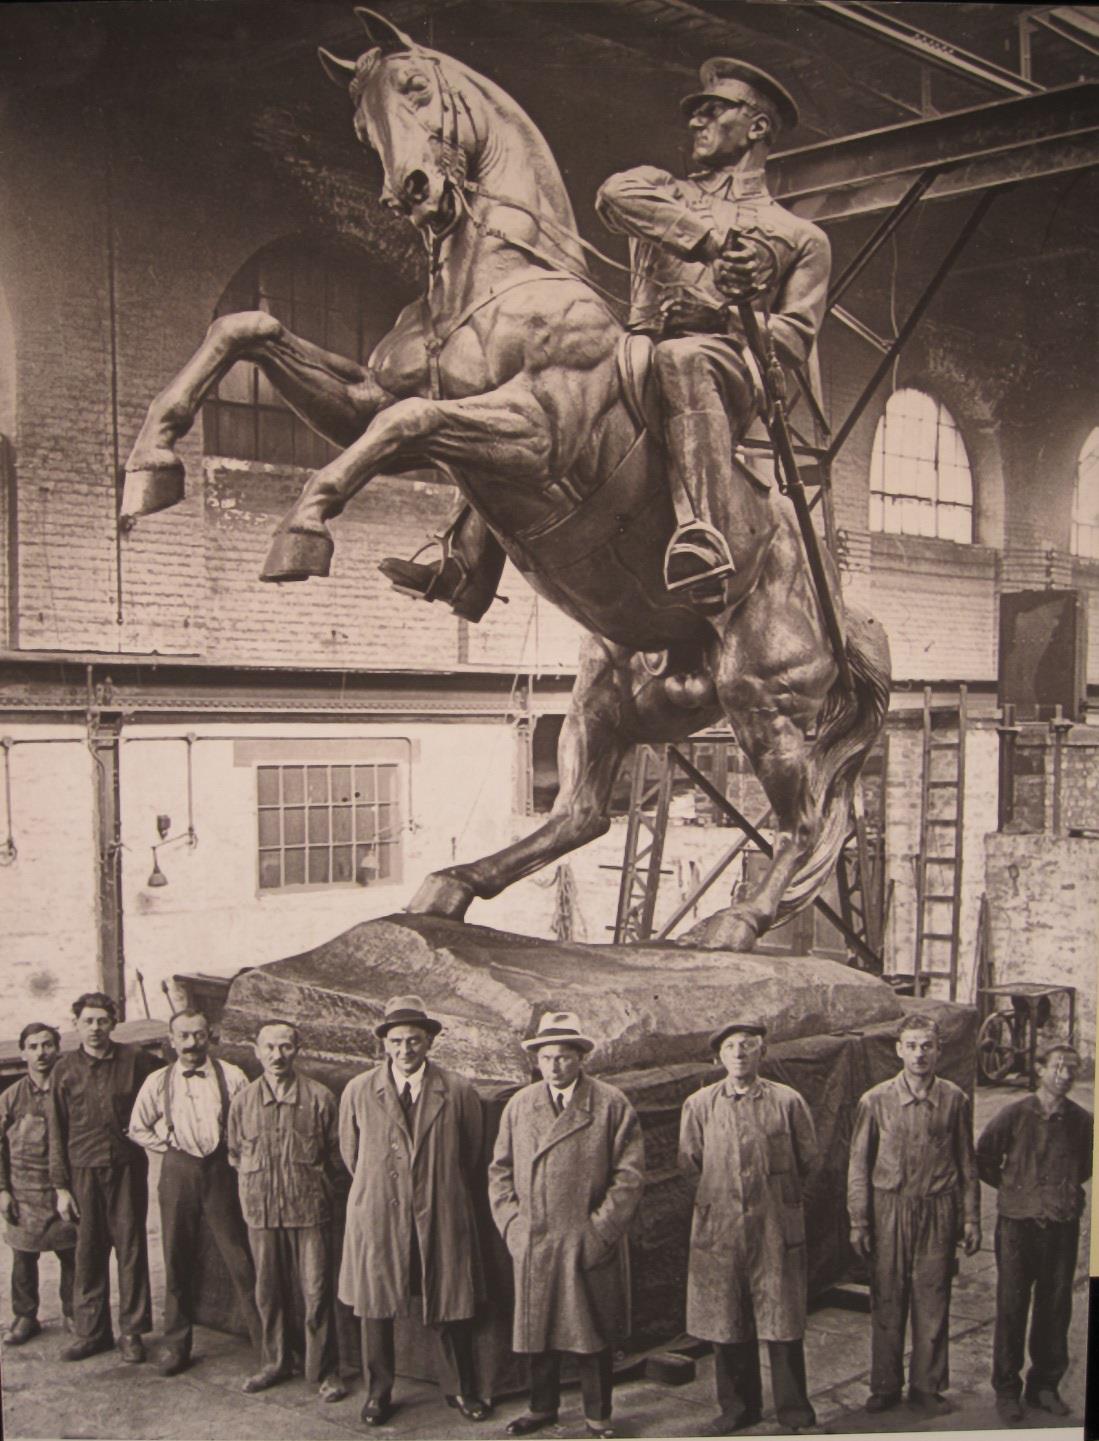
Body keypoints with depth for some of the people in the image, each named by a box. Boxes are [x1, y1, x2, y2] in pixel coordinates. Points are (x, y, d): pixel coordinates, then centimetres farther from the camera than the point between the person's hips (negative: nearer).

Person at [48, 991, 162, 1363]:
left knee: (131, 1248, 2)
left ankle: (132, 1331, 11)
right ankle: (91, 1331, 16)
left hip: (128, 1167, -1)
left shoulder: (135, 1060, -1)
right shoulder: (66, 1069, 2)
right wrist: (61, 1186, 1)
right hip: (84, 1169, 1)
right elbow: (57, 1132, 4)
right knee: (88, 1252, 5)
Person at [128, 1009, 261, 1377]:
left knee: (239, 1257, -1)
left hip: (221, 1168, -2)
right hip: (178, 1171, 2)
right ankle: (175, 1344, 17)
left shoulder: (230, 1076, -2)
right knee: (177, 1259, 6)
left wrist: (232, 1151, -2)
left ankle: (265, 1341, 5)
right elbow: (138, 1128, 15)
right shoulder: (158, 1082, 5)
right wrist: (169, 1145, 6)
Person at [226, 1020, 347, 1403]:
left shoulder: (319, 1097, -3)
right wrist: (257, 1184, 9)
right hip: (261, 1210, 2)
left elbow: (335, 1153, 6)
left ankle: (325, 1372, 10)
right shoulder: (242, 1100, 3)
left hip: (310, 1209, -2)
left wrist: (314, 1182, 3)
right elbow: (235, 1153, 15)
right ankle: (274, 1363, 27)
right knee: (269, 1292, 11)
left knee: (317, 1292, -1)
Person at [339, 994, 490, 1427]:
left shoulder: (458, 1091, -2)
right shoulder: (358, 1091, 0)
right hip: (377, 1217, 1)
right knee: (375, 1307, 8)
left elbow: (471, 1153, 9)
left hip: (441, 1217, -1)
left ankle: (461, 1389, 24)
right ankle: (378, 1392, 25)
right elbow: (350, 1153, 12)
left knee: (450, 1308, 7)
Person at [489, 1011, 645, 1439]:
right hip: (532, 1244, 3)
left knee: (592, 1333, 6)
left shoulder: (611, 1105, -4)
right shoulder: (518, 1105, 8)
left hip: (590, 1245, -3)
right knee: (538, 1330, 11)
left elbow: (630, 1174, -6)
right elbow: (500, 1171, 11)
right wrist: (510, 1224, 0)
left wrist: (600, 1231, -10)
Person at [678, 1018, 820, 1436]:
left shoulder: (787, 1101, 0)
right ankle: (737, 1408, 23)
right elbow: (689, 1162, 14)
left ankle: (795, 1411, 17)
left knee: (783, 1322, 2)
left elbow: (808, 1158, 10)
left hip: (776, 1226, -2)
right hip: (719, 1226, 2)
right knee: (724, 1322, 7)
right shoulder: (698, 1105, 4)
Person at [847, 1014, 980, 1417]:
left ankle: (928, 1387, 19)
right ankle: (885, 1387, 19)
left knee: (933, 1301, 5)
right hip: (889, 1209, 0)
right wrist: (858, 1222, 0)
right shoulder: (875, 1101, -3)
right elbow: (859, 1164, 2)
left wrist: (971, 1219, 6)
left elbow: (967, 1163, 8)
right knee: (886, 1301, 5)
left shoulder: (954, 1100, 0)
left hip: (937, 1211, 1)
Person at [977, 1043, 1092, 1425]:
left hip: (1063, 1225, 2)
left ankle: (1045, 1385, 23)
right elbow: (984, 1157, 5)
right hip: (1018, 1222, -2)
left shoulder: (1081, 1121, 1)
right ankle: (1006, 1389, 14)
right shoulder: (1015, 1115, -6)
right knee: (1011, 1307, 2)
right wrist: (1011, 1186, 4)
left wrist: (1066, 1188, 11)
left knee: (1056, 1307, 8)